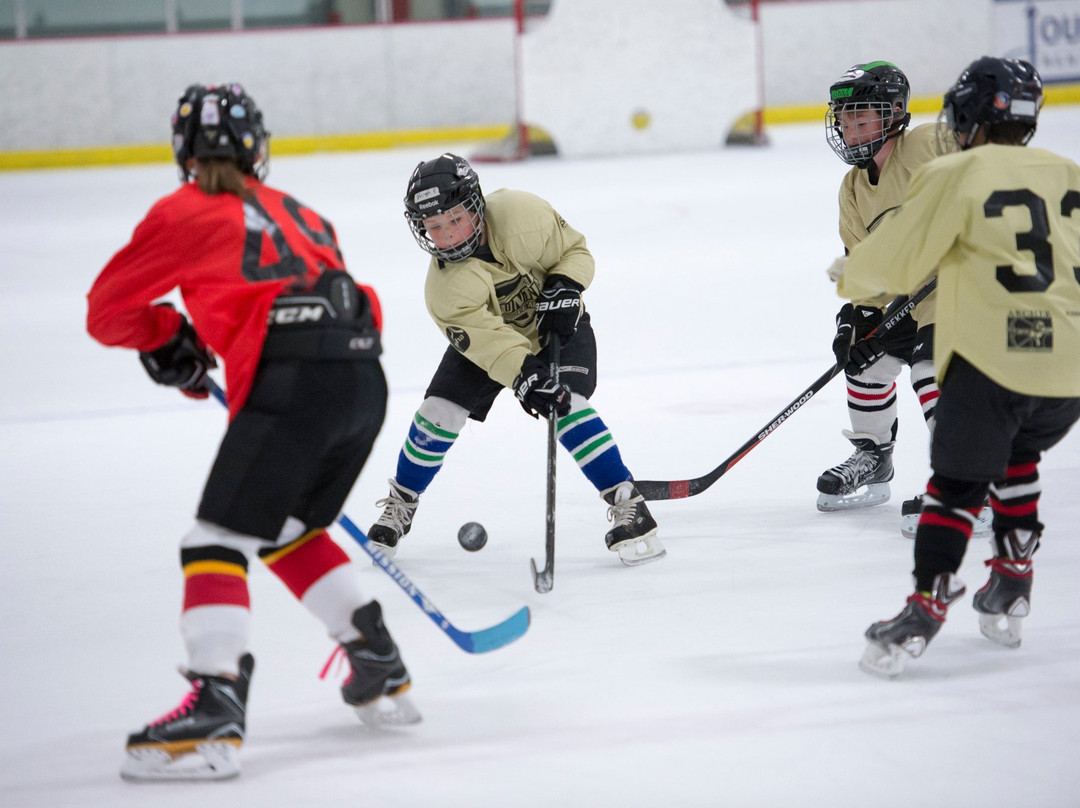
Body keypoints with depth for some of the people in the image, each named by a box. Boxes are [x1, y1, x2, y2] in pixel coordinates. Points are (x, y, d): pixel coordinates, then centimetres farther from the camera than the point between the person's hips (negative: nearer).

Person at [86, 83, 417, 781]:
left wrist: (167, 338, 32)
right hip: (365, 380, 7)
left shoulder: (185, 213, 11)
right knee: (289, 531, 26)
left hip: (291, 384, -7)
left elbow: (108, 310, 13)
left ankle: (215, 714, -20)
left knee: (219, 541, -6)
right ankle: (379, 667, 29)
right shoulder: (298, 214, 29)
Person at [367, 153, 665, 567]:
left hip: (558, 328, -1)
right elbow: (487, 339, -35)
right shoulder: (444, 289, -29)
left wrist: (563, 288, -31)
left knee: (567, 405, -24)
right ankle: (400, 506, 16)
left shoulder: (522, 215, -31)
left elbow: (575, 250, -14)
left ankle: (628, 506, -19)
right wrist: (523, 374, -49)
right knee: (439, 411, -7)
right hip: (488, 334, 1)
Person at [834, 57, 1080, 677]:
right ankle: (1011, 591, 26)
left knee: (958, 480, 1)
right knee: (1015, 457, 27)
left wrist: (853, 278, 23)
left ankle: (927, 608, -8)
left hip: (993, 356, -5)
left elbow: (894, 260, 3)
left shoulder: (957, 174, 1)